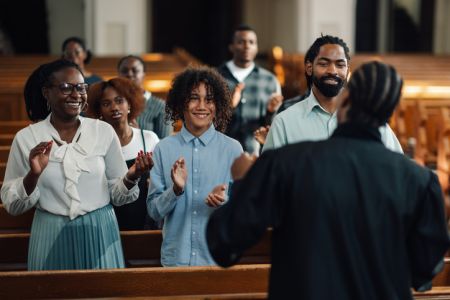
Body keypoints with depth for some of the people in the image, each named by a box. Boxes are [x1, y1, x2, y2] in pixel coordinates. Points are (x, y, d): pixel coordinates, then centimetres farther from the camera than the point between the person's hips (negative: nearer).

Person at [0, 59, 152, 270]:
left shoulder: (104, 132, 0)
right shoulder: (26, 138, -2)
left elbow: (116, 194, 5)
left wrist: (131, 177, -15)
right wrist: (33, 175, -18)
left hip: (100, 236, 1)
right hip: (51, 239, -1)